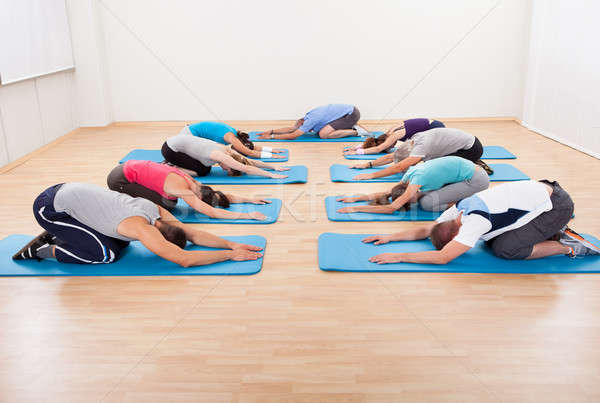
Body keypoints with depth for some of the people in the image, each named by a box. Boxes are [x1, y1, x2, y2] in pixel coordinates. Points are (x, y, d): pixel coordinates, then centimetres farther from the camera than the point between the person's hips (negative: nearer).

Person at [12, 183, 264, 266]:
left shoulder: (157, 211, -5)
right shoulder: (142, 228, -29)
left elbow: (194, 234, 1)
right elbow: (184, 259, -35)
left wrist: (232, 244, -7)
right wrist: (231, 255, -29)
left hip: (69, 190, 9)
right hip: (50, 207, -9)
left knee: (121, 242, 10)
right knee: (108, 254, -12)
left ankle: (56, 236, 21)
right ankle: (44, 250, 4)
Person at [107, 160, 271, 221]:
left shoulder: (190, 181, -2)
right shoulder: (183, 190, -25)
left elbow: (222, 196, 6)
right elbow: (212, 212, -31)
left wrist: (250, 199, 3)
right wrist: (248, 215, -31)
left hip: (129, 168, 8)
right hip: (120, 179, -8)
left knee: (169, 203, 7)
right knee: (166, 206, -11)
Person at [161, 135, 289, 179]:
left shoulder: (228, 150, -4)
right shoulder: (220, 155, -27)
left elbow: (251, 161, 0)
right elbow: (246, 168, -32)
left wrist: (274, 167, -3)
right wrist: (271, 175, -32)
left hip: (178, 142, 8)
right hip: (170, 149, -8)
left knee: (206, 167, 7)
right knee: (202, 171, -11)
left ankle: (171, 164, 16)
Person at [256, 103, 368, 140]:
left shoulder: (310, 120, -16)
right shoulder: (309, 116, 10)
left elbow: (293, 136, -17)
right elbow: (292, 128, 16)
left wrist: (271, 137, -12)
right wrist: (271, 131, 12)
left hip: (351, 113, -10)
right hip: (349, 110, 10)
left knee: (323, 134, -17)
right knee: (323, 129, 23)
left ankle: (355, 131, -10)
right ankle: (352, 126, 15)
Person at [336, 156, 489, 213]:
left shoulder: (418, 178, -23)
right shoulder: (411, 173, 1)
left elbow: (391, 209, -25)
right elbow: (385, 193, 11)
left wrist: (356, 208, -23)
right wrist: (355, 199, 8)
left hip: (476, 180, -9)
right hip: (467, 170, 9)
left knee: (427, 203, -15)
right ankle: (465, 196, 11)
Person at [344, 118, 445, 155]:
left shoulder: (396, 134, -26)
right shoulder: (392, 130, -2)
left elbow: (378, 149, -32)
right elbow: (375, 140, 7)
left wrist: (358, 151, -32)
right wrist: (356, 147, -1)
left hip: (435, 128, -8)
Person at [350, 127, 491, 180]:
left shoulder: (423, 144, -28)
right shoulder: (414, 141, -2)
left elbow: (399, 167, -33)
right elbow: (391, 156, 9)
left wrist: (372, 175, -33)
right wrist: (368, 164, 7)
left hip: (472, 148, -9)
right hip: (464, 143, 9)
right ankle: (472, 164, 13)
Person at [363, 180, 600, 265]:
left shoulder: (475, 222, -27)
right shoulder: (458, 210, -1)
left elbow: (443, 257, -32)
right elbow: (425, 230, 9)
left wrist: (398, 257, -30)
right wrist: (390, 237, 1)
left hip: (557, 204, -9)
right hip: (538, 192, 9)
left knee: (504, 249, -16)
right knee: (492, 239, 6)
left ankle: (569, 245, -2)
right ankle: (552, 232, 14)